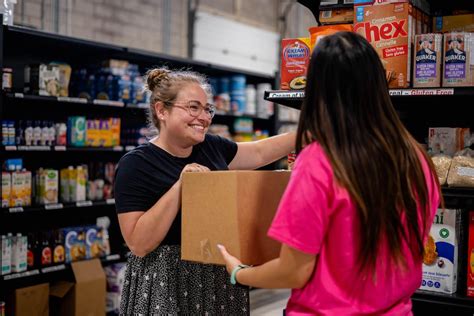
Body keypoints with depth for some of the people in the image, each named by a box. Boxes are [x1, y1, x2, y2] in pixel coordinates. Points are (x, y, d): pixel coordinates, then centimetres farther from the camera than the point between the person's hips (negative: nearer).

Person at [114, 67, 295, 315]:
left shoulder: (211, 147, 4)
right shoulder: (136, 165, -14)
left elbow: (260, 153, 18)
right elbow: (138, 244, -20)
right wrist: (180, 187, -26)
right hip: (168, 286, -6)